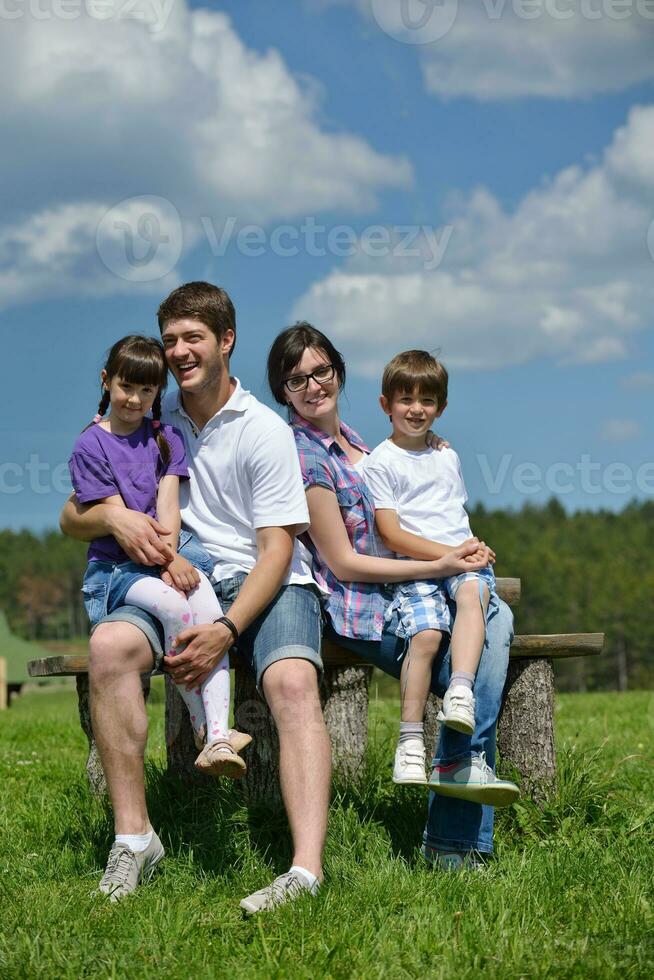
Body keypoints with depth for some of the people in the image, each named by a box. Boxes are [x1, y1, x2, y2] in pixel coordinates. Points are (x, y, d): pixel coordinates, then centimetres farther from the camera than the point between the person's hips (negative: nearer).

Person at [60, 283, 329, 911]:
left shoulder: (265, 430, -1)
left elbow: (276, 549, -8)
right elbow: (71, 520, 14)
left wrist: (226, 631, -23)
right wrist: (111, 516, -12)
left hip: (268, 583, -3)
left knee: (292, 681, -34)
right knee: (108, 645, -29)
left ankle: (306, 869, -45)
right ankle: (133, 836, -24)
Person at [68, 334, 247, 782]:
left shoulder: (166, 437, 14)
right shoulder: (90, 446, 1)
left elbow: (168, 504, 1)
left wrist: (172, 555, -18)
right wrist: (167, 562, -19)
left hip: (175, 548, 3)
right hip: (117, 566, -3)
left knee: (208, 607, -29)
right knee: (175, 607, -34)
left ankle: (219, 736, -39)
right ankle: (204, 730, -21)